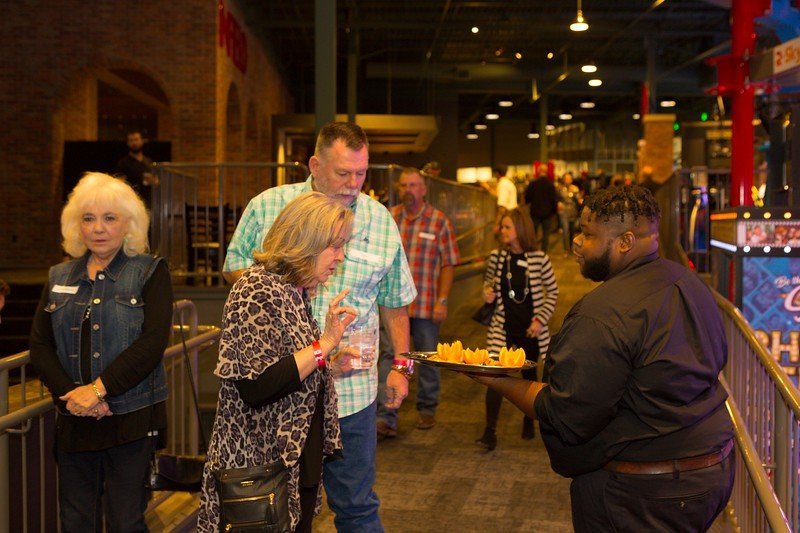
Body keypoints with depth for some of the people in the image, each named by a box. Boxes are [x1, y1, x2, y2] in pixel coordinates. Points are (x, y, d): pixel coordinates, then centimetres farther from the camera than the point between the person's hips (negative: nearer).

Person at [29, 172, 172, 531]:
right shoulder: (59, 278, 13)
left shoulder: (150, 272, 0)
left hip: (132, 420, -4)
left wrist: (99, 389, -18)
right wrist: (68, 394, -10)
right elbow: (39, 346, 6)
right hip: (73, 421, 4)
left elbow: (153, 342, -12)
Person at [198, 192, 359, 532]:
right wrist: (324, 344, -23)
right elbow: (255, 386, -25)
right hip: (263, 463, -9)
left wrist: (330, 366, 6)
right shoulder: (257, 290, -17)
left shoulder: (296, 292, 10)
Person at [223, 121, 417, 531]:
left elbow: (394, 302, 11)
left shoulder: (380, 220, 3)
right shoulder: (267, 206, -1)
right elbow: (233, 266, 8)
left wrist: (400, 364, 7)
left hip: (350, 387, 0)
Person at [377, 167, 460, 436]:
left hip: (427, 305, -1)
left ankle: (427, 410, 29)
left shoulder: (439, 221, -2)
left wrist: (442, 301, -8)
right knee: (389, 358, -4)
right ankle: (387, 419, -3)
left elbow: (448, 264, -2)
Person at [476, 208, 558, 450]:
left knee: (529, 375, 14)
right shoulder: (496, 257, -2)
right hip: (502, 326, 1)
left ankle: (529, 422, 36)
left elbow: (553, 292, 2)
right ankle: (490, 432, -9)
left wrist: (541, 320, -7)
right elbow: (488, 281, 15)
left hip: (531, 329, 0)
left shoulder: (539, 259, -8)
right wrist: (487, 293, -7)